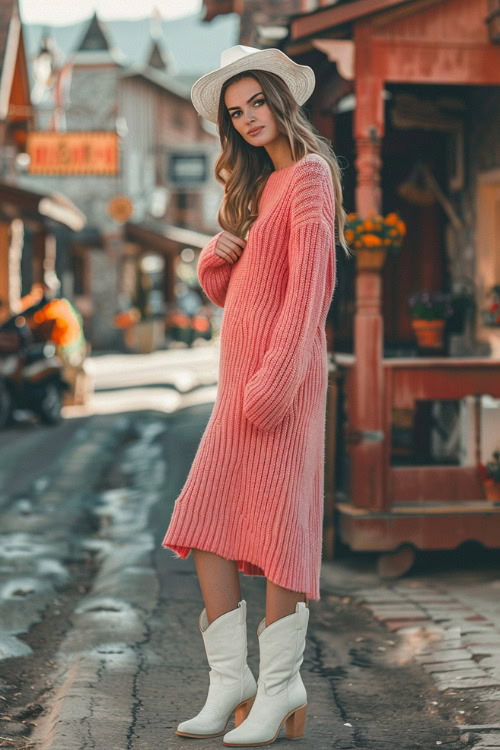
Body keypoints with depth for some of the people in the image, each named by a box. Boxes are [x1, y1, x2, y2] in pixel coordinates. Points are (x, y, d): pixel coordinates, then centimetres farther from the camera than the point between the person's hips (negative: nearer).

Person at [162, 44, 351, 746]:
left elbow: (308, 284, -15)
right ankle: (230, 679, 8)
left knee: (275, 517, -6)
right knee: (206, 521, 3)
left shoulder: (307, 174, -5)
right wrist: (216, 256, 0)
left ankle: (279, 689, 2)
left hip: (282, 366, -9)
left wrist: (276, 376, -21)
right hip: (240, 371, 9)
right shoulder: (258, 184, 22)